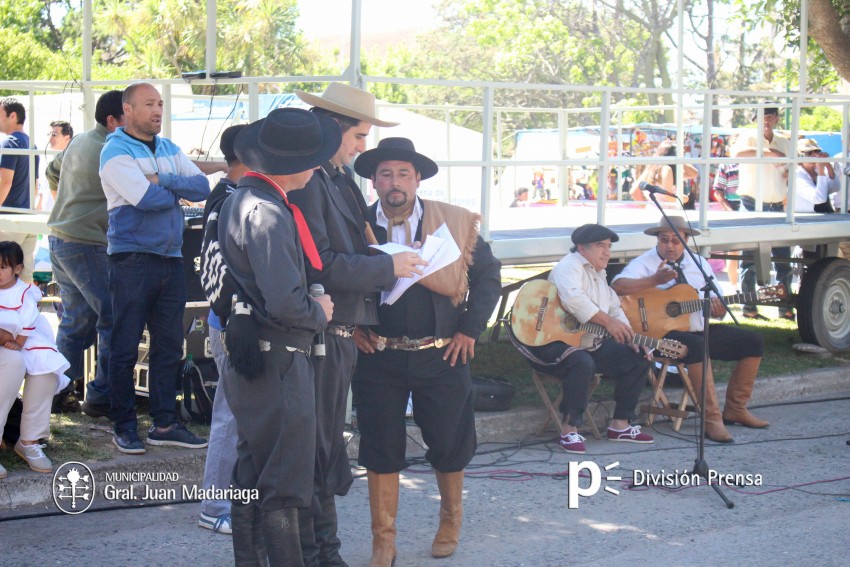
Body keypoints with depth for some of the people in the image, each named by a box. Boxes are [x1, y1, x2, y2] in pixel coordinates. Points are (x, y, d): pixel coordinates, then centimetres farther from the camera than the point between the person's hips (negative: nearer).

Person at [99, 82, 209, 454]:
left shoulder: (168, 149, 15)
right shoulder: (116, 151, -6)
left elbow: (202, 187, 2)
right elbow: (146, 197, -19)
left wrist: (163, 181, -12)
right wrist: (179, 191, -1)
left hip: (170, 259, 7)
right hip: (132, 259, -6)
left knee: (169, 344, 9)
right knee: (125, 346, -1)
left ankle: (164, 424, 16)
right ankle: (123, 426, 8)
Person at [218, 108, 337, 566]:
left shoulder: (241, 198, 11)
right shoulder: (267, 213, -21)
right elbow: (285, 301, -26)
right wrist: (318, 312, -8)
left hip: (251, 357, 10)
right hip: (279, 361, -10)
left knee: (251, 479, 18)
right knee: (284, 488, -4)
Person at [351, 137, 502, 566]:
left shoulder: (454, 223, -1)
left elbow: (488, 276, 7)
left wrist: (470, 329, 0)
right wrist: (350, 326, -1)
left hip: (442, 354, 1)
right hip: (378, 355, 0)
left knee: (449, 445, 10)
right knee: (381, 449, 4)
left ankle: (450, 521, 36)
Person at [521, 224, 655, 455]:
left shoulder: (599, 275, 21)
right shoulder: (569, 267, -11)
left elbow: (615, 309, 23)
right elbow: (573, 299, -31)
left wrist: (632, 340, 7)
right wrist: (607, 321, -32)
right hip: (553, 341, -10)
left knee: (638, 360, 2)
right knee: (582, 363, -40)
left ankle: (620, 424, 8)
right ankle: (569, 430, -29)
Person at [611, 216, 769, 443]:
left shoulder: (699, 263, 14)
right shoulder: (645, 263, -5)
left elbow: (717, 304, 16)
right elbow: (617, 286, -24)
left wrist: (718, 309, -10)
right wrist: (655, 280, -32)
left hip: (701, 330, 7)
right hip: (665, 333, -7)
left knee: (754, 342, -1)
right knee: (697, 346, -39)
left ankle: (735, 409, 8)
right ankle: (711, 419, -33)